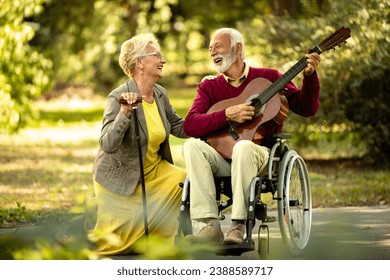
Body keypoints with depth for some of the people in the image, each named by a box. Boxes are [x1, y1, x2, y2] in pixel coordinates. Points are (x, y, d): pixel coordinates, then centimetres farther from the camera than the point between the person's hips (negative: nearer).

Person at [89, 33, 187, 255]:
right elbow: (107, 145, -30)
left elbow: (179, 127, 12)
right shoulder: (119, 98, -22)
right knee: (114, 244, -4)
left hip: (154, 170, 6)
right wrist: (124, 114, -43)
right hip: (120, 177, -6)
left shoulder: (160, 95, -1)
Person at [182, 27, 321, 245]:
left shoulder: (268, 77, 8)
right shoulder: (209, 86, 12)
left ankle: (239, 225, -33)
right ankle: (211, 225, -34)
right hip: (221, 158, 3)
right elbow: (190, 125, -4)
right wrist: (228, 115, -17)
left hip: (262, 154, -3)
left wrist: (309, 76, -14)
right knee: (192, 146, -27)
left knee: (243, 147, -37)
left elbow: (306, 109, 3)